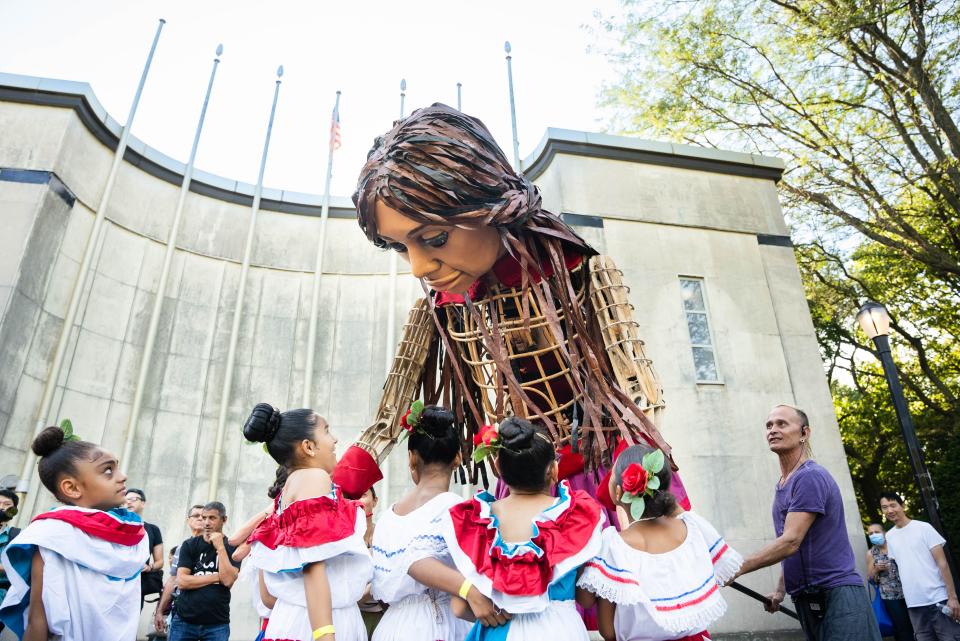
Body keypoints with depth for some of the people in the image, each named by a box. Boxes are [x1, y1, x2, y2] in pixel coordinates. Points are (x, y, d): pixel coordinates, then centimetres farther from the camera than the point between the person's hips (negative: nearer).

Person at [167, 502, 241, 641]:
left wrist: (220, 547, -15)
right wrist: (217, 577, -10)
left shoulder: (232, 547, -2)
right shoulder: (189, 545, 2)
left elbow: (228, 580, -14)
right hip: (184, 620, 1)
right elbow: (181, 581, -8)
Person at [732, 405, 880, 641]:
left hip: (837, 595, -8)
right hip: (807, 599, 9)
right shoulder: (782, 485, 13)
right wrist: (780, 590, 19)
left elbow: (790, 542, -23)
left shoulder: (811, 477, -16)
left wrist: (736, 569, -22)